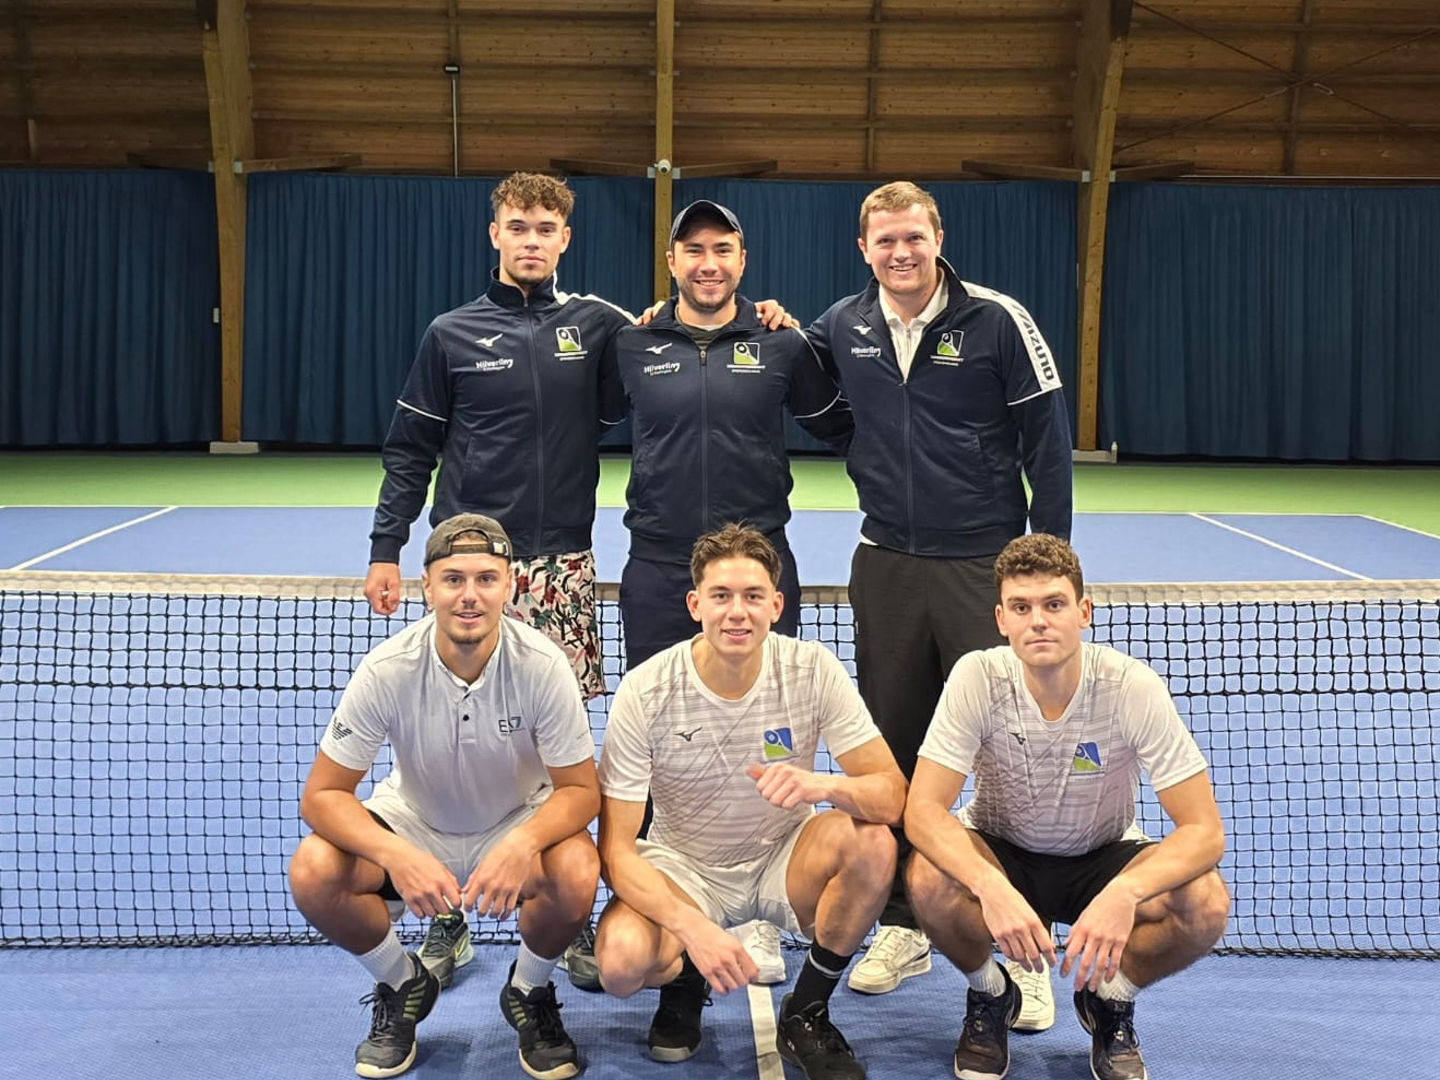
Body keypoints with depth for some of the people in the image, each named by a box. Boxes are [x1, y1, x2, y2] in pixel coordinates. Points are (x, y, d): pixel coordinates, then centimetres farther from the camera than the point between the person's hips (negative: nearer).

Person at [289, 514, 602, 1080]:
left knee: (577, 874, -33)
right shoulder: (387, 670, -23)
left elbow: (580, 789, -17)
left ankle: (528, 991, 2)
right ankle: (403, 985, 5)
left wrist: (524, 843, -40)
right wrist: (399, 856, -39)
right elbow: (321, 795, -19)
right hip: (413, 824, 1)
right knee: (312, 872, -27)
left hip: (519, 822, -1)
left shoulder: (540, 665, -23)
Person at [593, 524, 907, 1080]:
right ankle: (684, 980, 9)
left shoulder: (812, 670, -16)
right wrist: (694, 928, -35)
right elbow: (616, 849, -18)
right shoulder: (645, 692, -19)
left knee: (874, 843, -30)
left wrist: (825, 786, -42)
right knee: (621, 961, -32)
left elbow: (891, 794, -18)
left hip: (783, 858, 2)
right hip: (683, 867, -1)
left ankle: (806, 1014, -6)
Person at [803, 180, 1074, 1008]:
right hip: (887, 567, 4)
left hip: (985, 565, -4)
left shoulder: (997, 320, -7)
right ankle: (903, 927, 24)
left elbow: (1047, 440, -4)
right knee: (892, 750, 10)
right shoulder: (842, 328, 4)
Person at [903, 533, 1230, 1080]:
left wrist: (1124, 893, -45)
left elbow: (1203, 829, -25)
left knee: (1206, 903, -28)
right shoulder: (978, 678, -23)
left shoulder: (1132, 687, -24)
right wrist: (992, 887, -45)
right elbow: (923, 809, -26)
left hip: (1103, 858, 0)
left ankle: (1111, 1000, 4)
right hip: (998, 853, 0)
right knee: (929, 879, -33)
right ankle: (989, 995, 1)